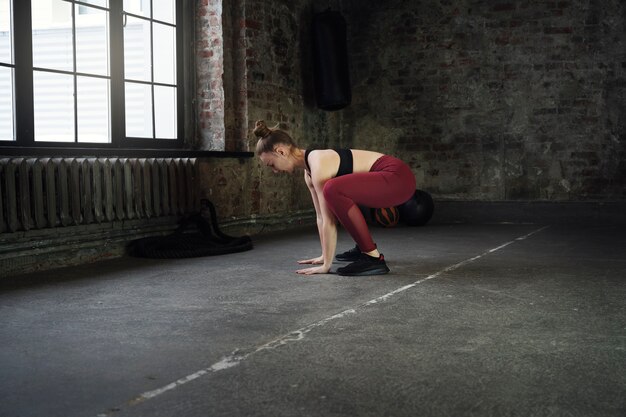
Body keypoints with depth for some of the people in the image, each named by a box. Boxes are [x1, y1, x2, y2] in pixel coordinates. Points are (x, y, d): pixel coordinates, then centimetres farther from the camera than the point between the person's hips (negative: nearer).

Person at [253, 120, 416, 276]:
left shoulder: (318, 163, -18)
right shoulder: (309, 171, 9)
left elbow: (329, 220, -20)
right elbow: (322, 217, 15)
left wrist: (326, 265, -16)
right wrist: (324, 256, 18)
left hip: (398, 178, -10)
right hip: (387, 180, 10)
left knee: (333, 190, -30)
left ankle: (373, 257, -22)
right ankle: (364, 247, 27)